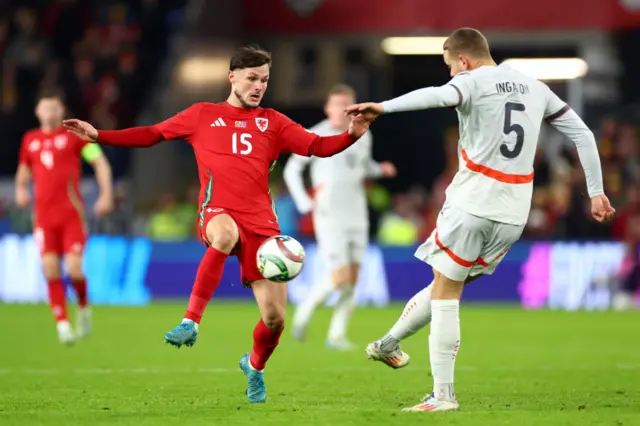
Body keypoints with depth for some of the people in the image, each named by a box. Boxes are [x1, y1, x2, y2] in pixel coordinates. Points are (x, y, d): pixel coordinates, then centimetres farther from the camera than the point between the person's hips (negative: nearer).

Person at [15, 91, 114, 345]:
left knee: (74, 269, -12)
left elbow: (101, 163, 4)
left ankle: (84, 307, 18)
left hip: (72, 213, -3)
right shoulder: (30, 140, 13)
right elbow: (24, 170, 29)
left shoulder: (75, 135, 2)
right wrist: (20, 189, 8)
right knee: (51, 270, -7)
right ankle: (62, 324, -2)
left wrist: (106, 194, -8)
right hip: (44, 216, 3)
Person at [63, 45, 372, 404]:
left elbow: (317, 146, 8)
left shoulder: (272, 122, 16)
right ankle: (191, 322, -37)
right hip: (219, 212, -2)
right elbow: (152, 134, 18)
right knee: (225, 234, -43)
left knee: (275, 318, -4)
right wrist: (99, 135, 12)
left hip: (261, 222, 2)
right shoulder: (203, 115, 14)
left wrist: (351, 135, -11)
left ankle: (255, 367, 31)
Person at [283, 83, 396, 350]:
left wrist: (380, 169, 2)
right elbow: (291, 170, 0)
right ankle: (306, 309, 13)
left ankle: (336, 335, 8)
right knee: (340, 280, -12)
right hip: (329, 218, -5)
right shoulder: (315, 137, -7)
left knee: (352, 281, 1)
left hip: (357, 217, 5)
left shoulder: (362, 136, 7)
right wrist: (304, 204, -11)